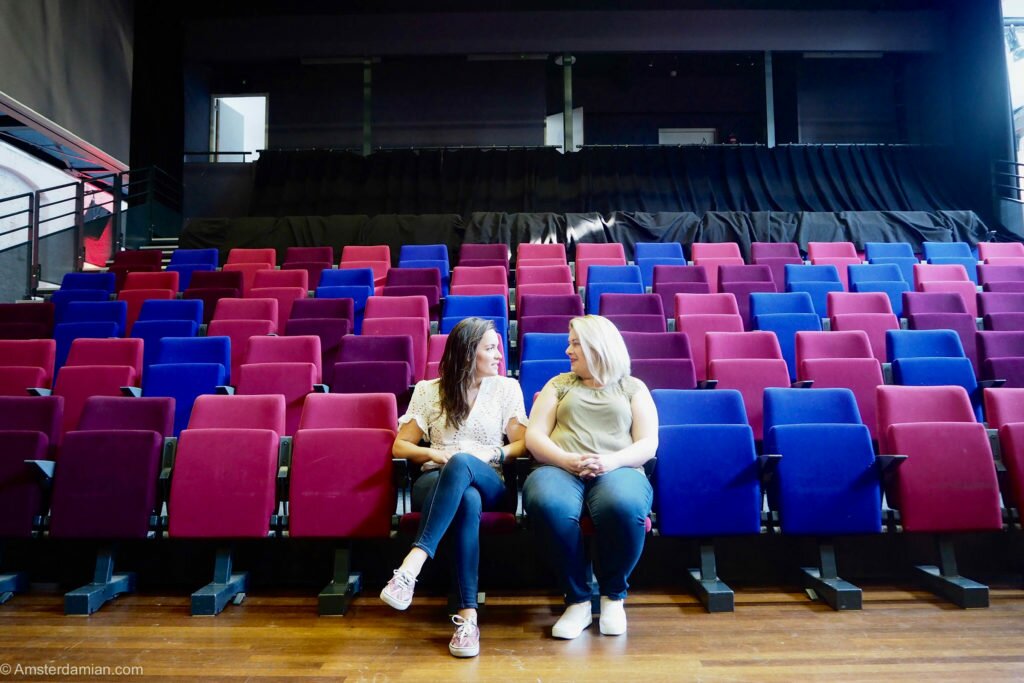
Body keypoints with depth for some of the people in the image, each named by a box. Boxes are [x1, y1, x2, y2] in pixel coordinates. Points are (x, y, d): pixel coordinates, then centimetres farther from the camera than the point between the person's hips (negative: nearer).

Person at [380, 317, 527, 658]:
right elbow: (400, 446, 9)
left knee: (461, 464, -39)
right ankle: (468, 614, -43)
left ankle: (411, 566, -48)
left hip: (488, 482, 0)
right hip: (436, 481, 0)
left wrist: (493, 453, -13)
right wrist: (434, 453, -11)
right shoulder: (428, 390, 10)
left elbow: (523, 444, 7)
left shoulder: (507, 388, 11)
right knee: (467, 499, -40)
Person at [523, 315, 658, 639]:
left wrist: (611, 460, -13)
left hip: (617, 471, -1)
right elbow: (534, 436, 10)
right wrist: (568, 460, -10)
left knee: (623, 507, -37)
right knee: (547, 505, -36)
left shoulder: (632, 387, 20)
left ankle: (614, 594, -7)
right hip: (560, 469, 1)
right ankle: (577, 599, -13)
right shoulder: (559, 384, 23)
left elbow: (648, 443, 7)